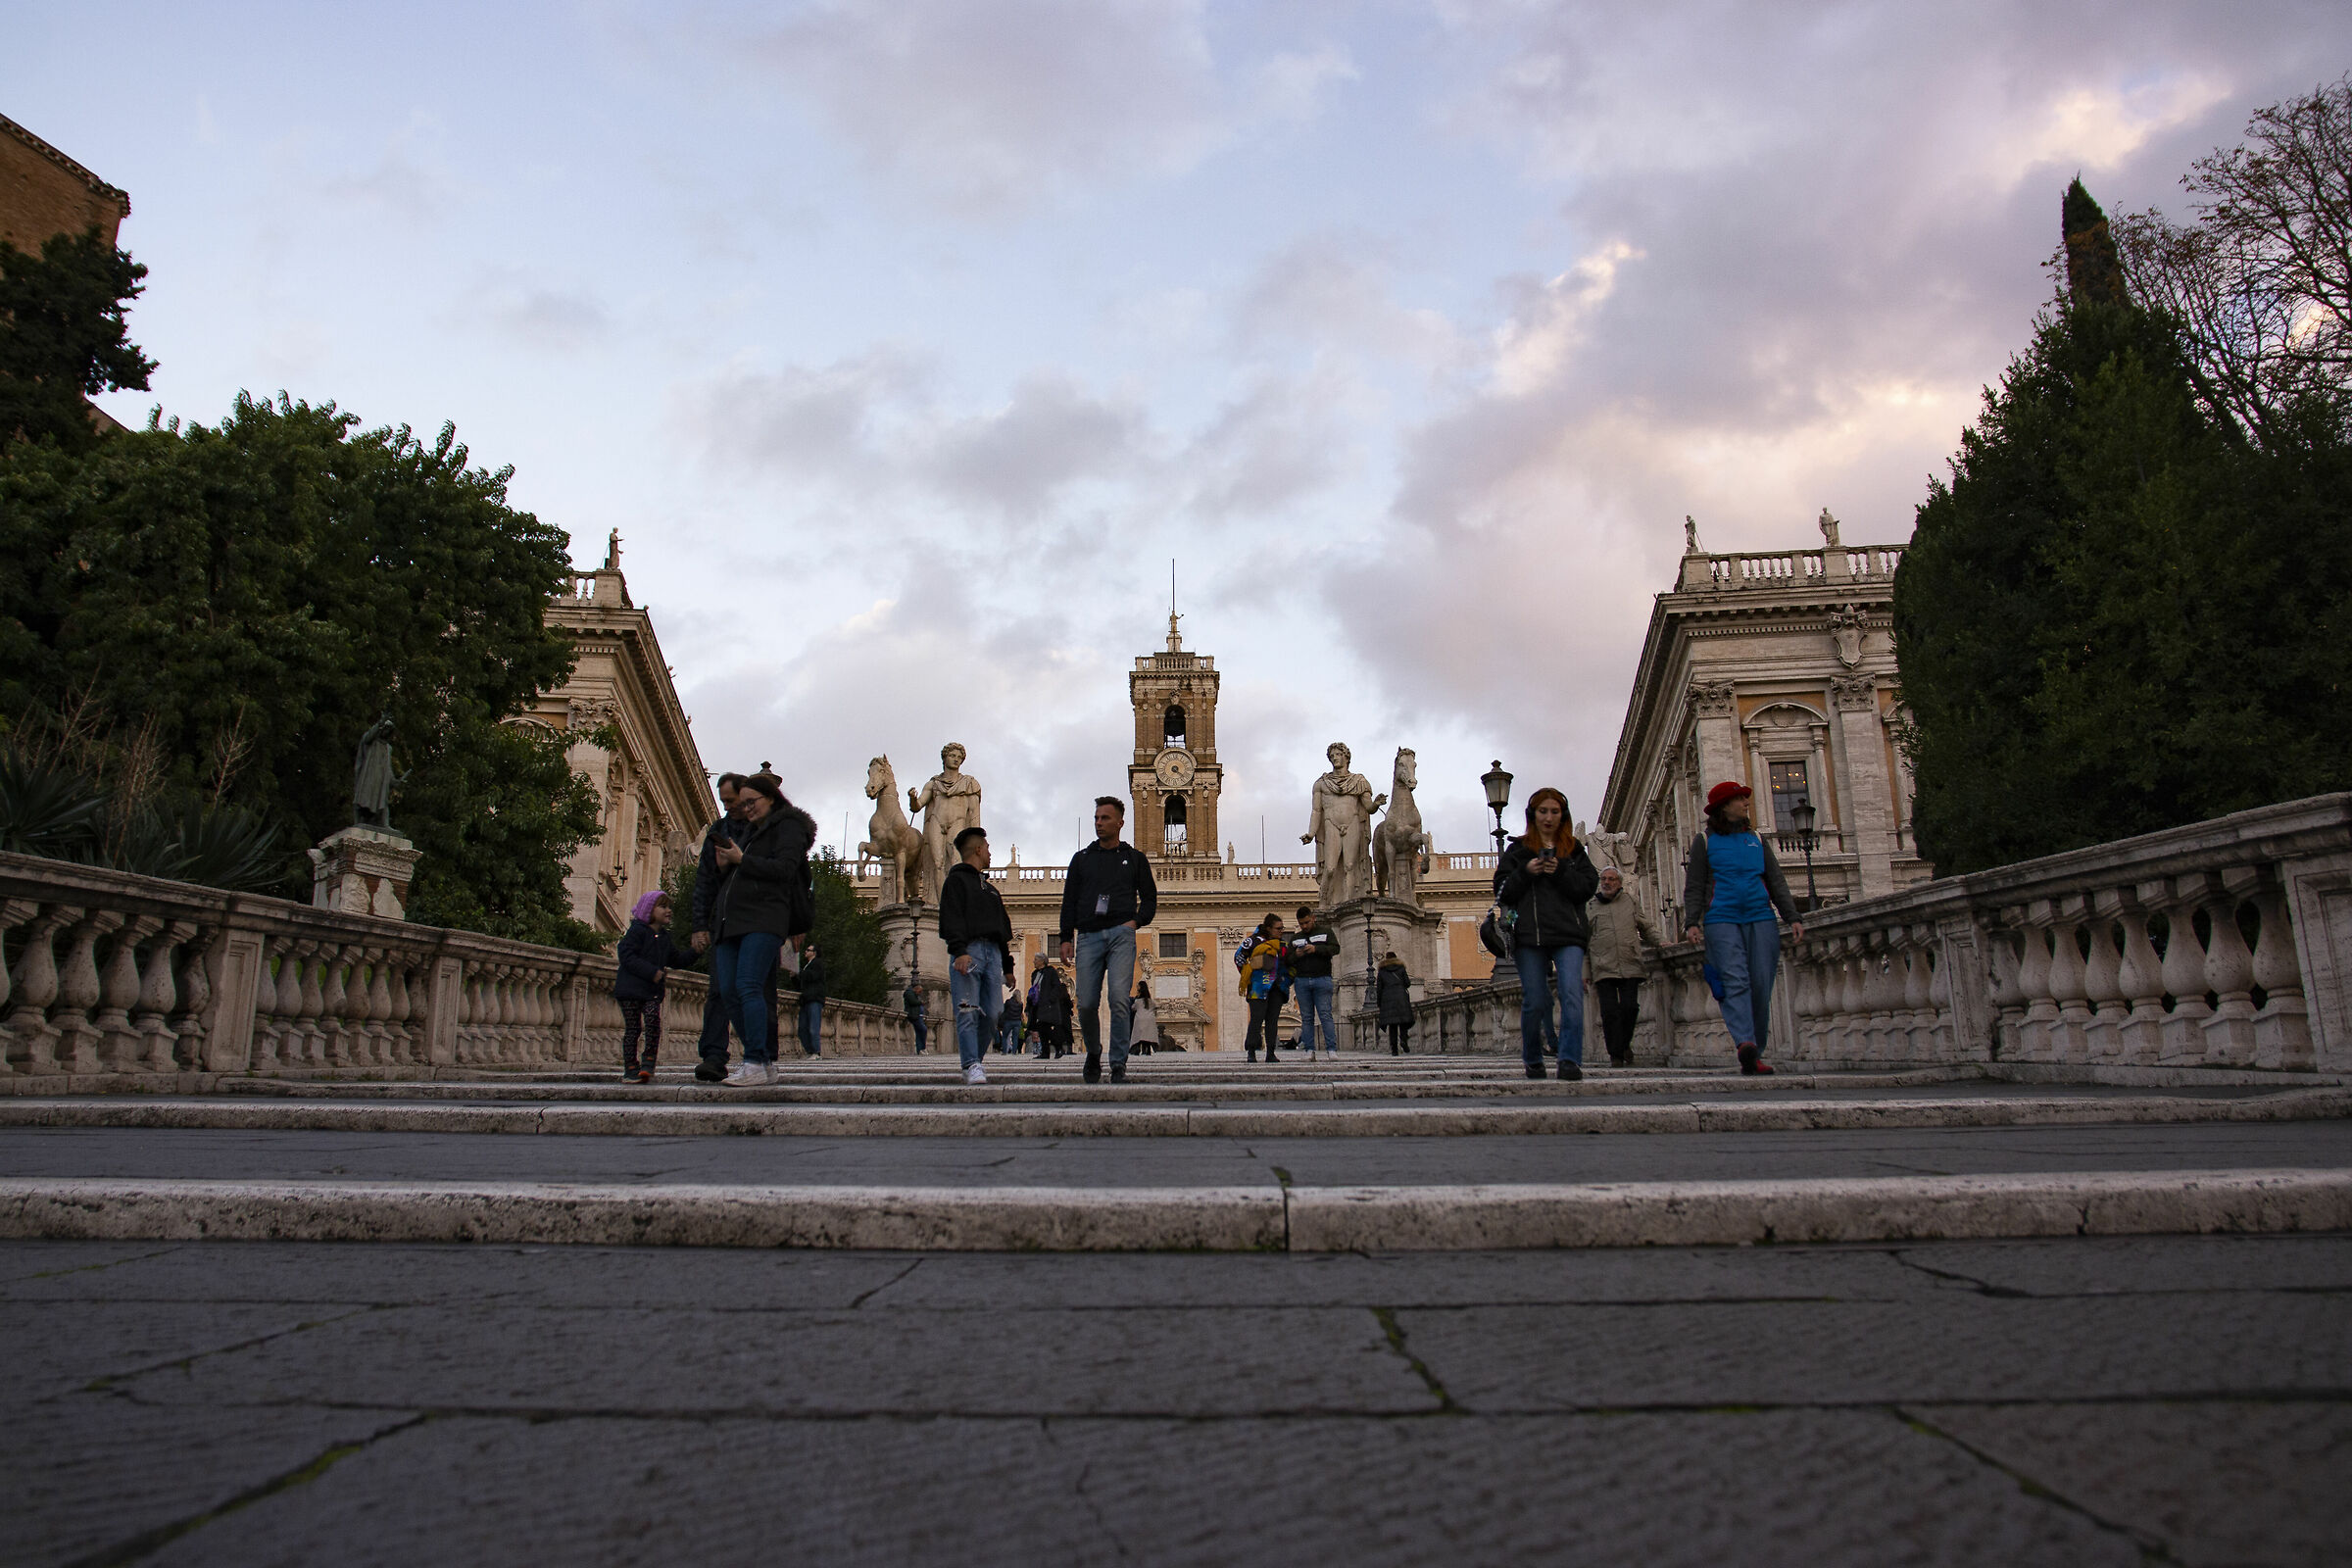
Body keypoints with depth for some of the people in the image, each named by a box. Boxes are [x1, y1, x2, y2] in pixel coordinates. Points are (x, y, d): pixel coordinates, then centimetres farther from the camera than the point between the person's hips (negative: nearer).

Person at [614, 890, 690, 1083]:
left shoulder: (664, 937, 17)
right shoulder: (637, 931, -5)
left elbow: (677, 959, 22)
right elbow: (627, 957, -16)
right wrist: (652, 972, -21)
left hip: (653, 991, 5)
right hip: (630, 989, -5)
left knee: (653, 1023, -11)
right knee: (632, 1027, -2)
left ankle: (648, 1064, -5)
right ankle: (630, 1068, 4)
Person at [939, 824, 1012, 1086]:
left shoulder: (990, 888, 29)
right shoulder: (956, 880, 6)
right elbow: (951, 919, -8)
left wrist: (1007, 965, 22)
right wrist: (959, 951, -21)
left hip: (992, 952, 7)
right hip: (968, 952, -7)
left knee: (992, 1014, -2)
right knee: (968, 1013, -11)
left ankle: (975, 1061, 9)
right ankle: (971, 1066, -13)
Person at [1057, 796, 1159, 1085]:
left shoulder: (1134, 858, 16)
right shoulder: (1082, 858, 19)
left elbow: (1150, 898, 18)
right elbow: (1069, 901, 16)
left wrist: (1136, 921, -1)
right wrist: (1066, 937, 5)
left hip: (1121, 934, -2)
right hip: (1088, 936, 2)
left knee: (1119, 1000, -14)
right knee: (1086, 1004, -4)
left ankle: (1119, 1066, -8)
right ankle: (1093, 1054, 22)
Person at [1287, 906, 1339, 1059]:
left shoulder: (1325, 933, 9)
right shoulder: (1295, 938, 19)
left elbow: (1335, 949, -5)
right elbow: (1287, 959, 15)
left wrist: (1316, 949, -18)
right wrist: (1296, 955, -7)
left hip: (1322, 979, -3)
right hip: (1302, 981, 3)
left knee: (1325, 1014, -9)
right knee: (1306, 1017, 2)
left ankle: (1331, 1049, -10)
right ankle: (1309, 1050, 2)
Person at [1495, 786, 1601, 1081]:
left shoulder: (1574, 851, 16)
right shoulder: (1517, 851, 13)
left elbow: (1589, 887, 4)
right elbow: (1502, 892, 6)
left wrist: (1560, 872, -9)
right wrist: (1525, 873, -9)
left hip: (1569, 935, 1)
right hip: (1530, 936, 0)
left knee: (1572, 995, -16)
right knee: (1535, 1002, 0)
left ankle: (1570, 1060, -17)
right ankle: (1533, 1061, 17)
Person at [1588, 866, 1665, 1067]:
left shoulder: (1631, 901, 16)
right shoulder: (1590, 908, 13)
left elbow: (1646, 927, 27)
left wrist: (1658, 942, 10)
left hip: (1630, 967, 1)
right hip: (1603, 968, -1)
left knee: (1630, 1007, -8)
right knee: (1609, 1011, -8)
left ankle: (1625, 1043, 18)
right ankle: (1616, 1055, -1)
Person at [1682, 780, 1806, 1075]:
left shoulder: (1756, 840, 20)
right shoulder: (1705, 841, 12)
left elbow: (1777, 883, 17)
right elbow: (1693, 887, 7)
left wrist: (1792, 918, 5)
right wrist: (1692, 922, -6)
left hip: (1761, 919, 3)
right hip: (1721, 920, -3)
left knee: (1761, 986, -4)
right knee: (1735, 981, -19)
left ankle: (1755, 1056, 2)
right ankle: (1744, 1044, -34)